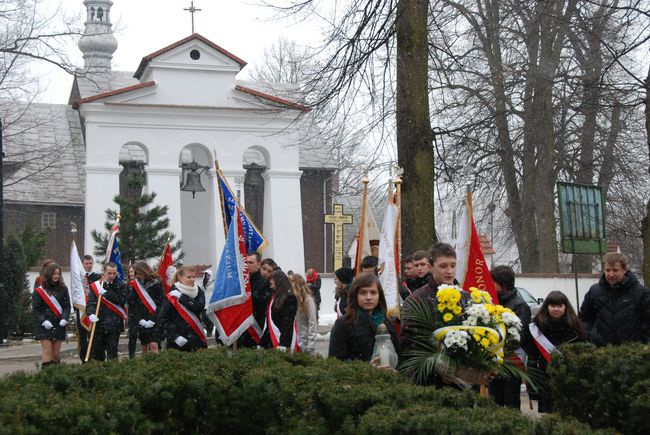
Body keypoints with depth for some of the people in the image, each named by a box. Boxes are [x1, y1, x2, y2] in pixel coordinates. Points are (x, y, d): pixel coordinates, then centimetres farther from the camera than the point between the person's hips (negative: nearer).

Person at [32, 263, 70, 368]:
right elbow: (35, 309, -2)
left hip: (59, 326, 3)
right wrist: (43, 321, -15)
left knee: (56, 354, 6)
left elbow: (67, 306, 7)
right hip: (44, 327, -3)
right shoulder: (39, 291, -2)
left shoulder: (63, 288, 7)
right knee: (47, 352, -10)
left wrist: (64, 318, -10)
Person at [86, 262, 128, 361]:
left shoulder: (121, 286, 6)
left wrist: (106, 293, -16)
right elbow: (90, 303, -4)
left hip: (114, 326, -1)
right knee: (96, 353, 5)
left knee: (112, 353, 0)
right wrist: (91, 314, -24)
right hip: (98, 324, 1)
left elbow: (122, 300, -11)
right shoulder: (96, 286, 5)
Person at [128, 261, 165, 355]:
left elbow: (160, 303, -6)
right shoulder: (134, 285, 5)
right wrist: (140, 319, -9)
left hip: (154, 321, -3)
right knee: (144, 347, 8)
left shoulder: (156, 283, -3)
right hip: (141, 322, 3)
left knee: (154, 345, -12)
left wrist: (153, 319, -13)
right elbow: (132, 304, 2)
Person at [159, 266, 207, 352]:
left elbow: (199, 307, -12)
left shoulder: (199, 292, 8)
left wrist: (182, 298, -14)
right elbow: (162, 320, -5)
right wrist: (175, 337, -14)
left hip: (197, 341, 3)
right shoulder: (172, 296, -3)